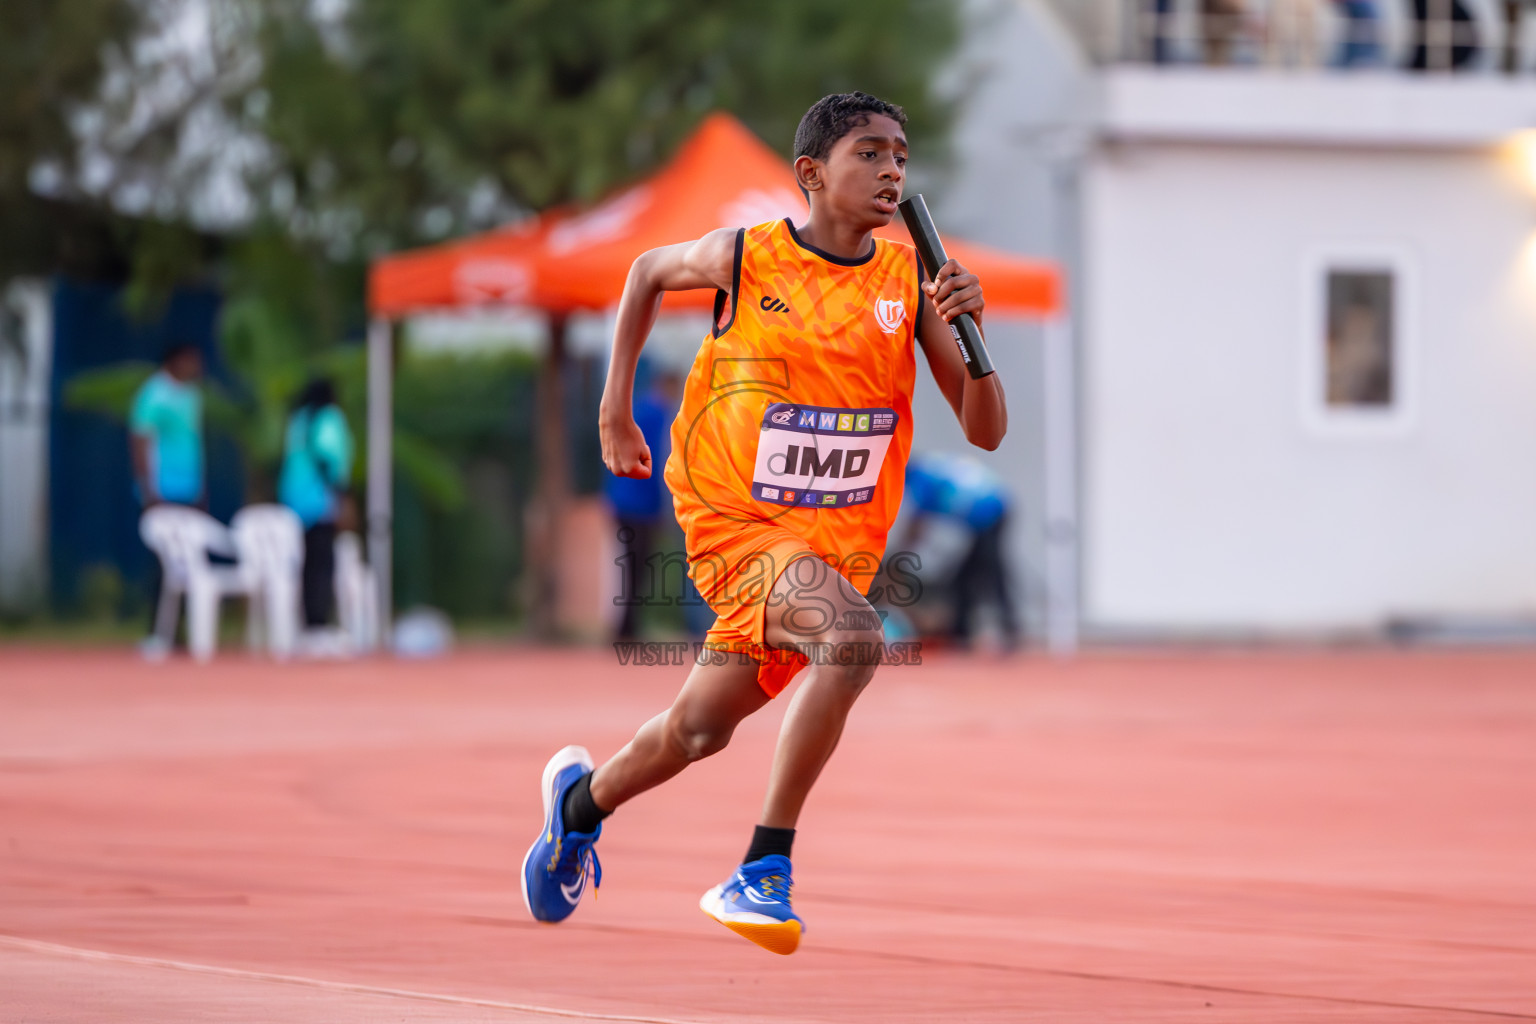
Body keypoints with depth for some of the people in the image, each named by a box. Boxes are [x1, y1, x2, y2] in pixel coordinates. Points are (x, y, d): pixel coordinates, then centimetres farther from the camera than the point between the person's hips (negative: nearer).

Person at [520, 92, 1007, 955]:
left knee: (700, 730, 13)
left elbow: (986, 431, -4)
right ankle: (762, 872, -24)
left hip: (842, 541, 4)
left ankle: (583, 798, 46)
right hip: (737, 523, -4)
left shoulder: (912, 279, -3)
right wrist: (616, 409, 15)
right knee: (852, 636, -32)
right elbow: (650, 272, 14)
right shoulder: (744, 258, -9)